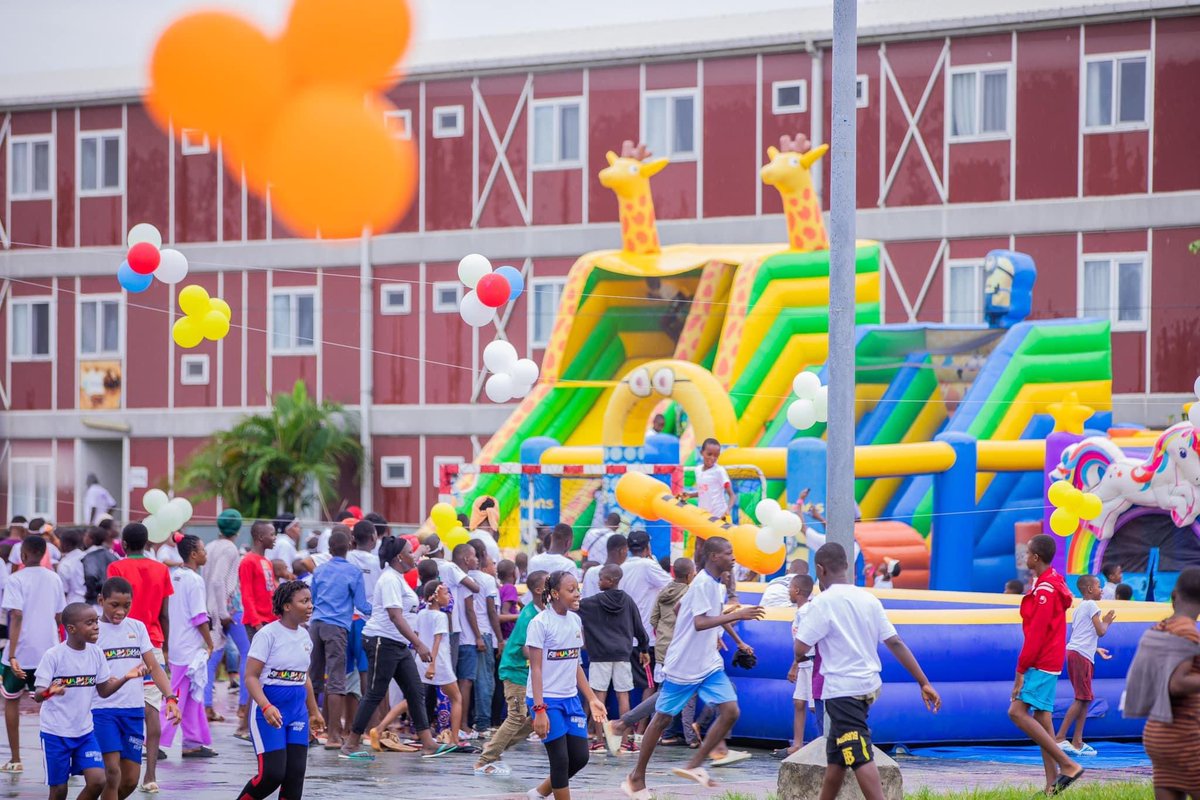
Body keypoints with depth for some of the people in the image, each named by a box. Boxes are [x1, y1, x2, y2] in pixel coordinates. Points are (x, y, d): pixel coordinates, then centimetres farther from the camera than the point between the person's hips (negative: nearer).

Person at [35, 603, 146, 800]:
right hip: (55, 732, -4)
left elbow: (103, 691, 9)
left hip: (85, 731, 4)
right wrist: (49, 692, -39)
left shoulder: (96, 654, 0)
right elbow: (38, 695, -16)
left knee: (97, 781, -9)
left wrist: (125, 678, -6)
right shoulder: (54, 655, -15)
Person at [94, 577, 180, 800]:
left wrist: (170, 698, -2)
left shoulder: (137, 628, 9)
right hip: (102, 709, -5)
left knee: (130, 780, 6)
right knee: (112, 771, -15)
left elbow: (154, 667, 9)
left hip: (134, 710, 5)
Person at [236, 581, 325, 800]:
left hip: (297, 711, 7)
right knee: (272, 773, -12)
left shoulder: (304, 636, 10)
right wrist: (266, 707, -30)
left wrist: (314, 712, 29)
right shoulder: (268, 634, -12)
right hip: (268, 711, -7)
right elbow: (250, 676, -16)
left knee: (295, 774, 0)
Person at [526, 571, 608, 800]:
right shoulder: (540, 623, -13)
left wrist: (592, 699, 13)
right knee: (560, 760, -5)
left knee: (580, 757, 6)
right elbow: (536, 669, -15)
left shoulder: (575, 620, 8)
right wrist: (539, 709, -21)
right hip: (547, 700, -7)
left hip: (570, 698, 7)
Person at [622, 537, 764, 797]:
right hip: (683, 666, -8)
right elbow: (700, 623, -30)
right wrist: (736, 615, -33)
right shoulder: (703, 583, -18)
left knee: (730, 711, -7)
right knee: (662, 719, 3)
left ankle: (694, 766, 0)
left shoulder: (715, 583, 9)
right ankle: (636, 778, 15)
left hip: (709, 664, 8)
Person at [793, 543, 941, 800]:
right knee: (835, 758, 19)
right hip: (868, 686, 8)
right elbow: (896, 643, 5)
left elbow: (801, 649, -15)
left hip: (842, 690, -8)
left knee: (860, 759, -12)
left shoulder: (823, 602, -11)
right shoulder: (869, 599, 7)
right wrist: (924, 683, 5)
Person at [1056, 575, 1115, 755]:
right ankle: (1060, 738, -15)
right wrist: (1106, 622, 12)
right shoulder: (1091, 605, -5)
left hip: (1075, 653, 10)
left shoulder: (1079, 608, 23)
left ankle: (1077, 742, 9)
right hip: (1081, 655, -10)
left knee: (1085, 699, 11)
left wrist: (1097, 650, 31)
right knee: (1081, 699, -10)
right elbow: (1100, 631, -8)